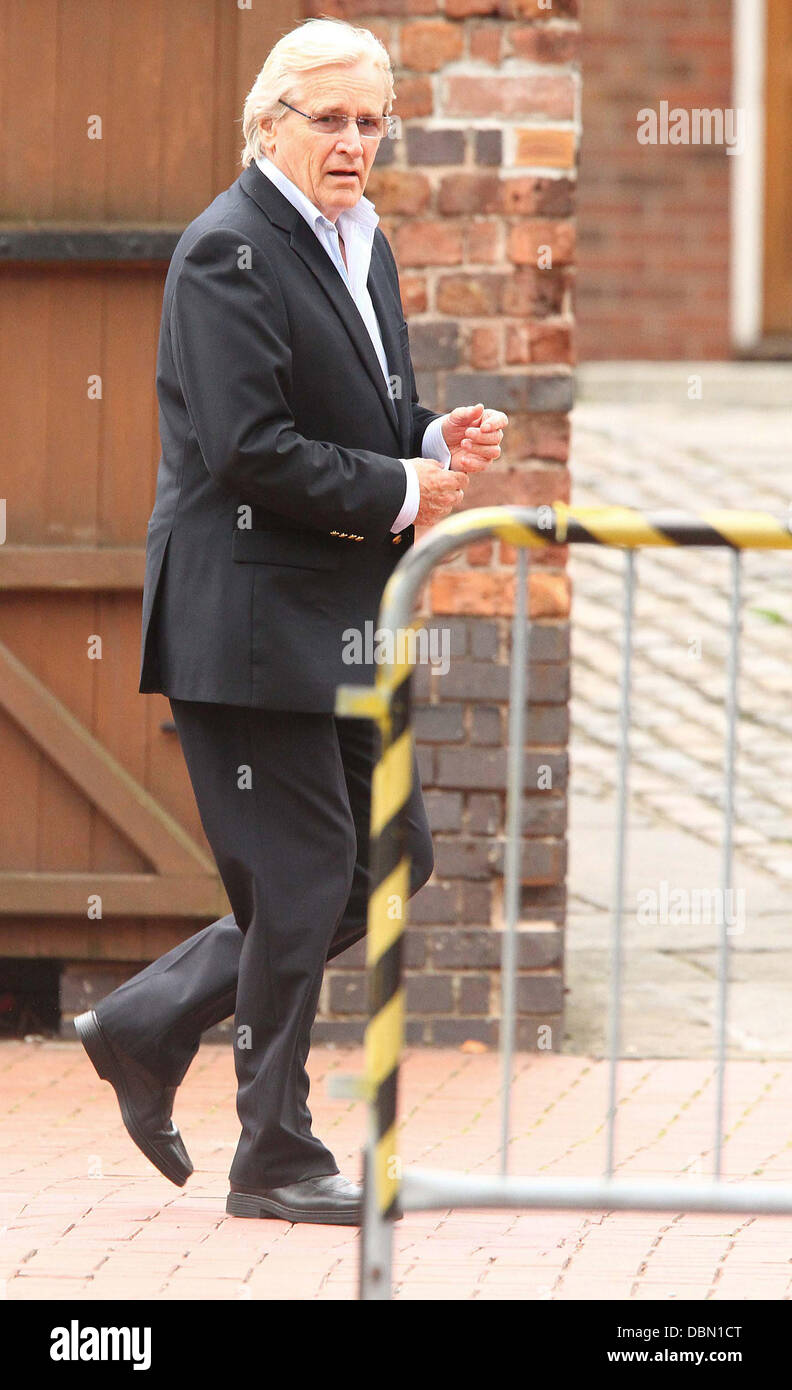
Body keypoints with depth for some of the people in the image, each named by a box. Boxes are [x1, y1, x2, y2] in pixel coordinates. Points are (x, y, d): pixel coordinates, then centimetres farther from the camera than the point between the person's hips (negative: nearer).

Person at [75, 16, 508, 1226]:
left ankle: (151, 1024, 20)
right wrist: (401, 491, -15)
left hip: (343, 621, 9)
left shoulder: (364, 245, 15)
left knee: (392, 860, 10)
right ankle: (275, 1159, 7)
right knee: (302, 878, -5)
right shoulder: (228, 253, -14)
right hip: (253, 616, -9)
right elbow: (252, 447, -21)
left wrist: (440, 443, 2)